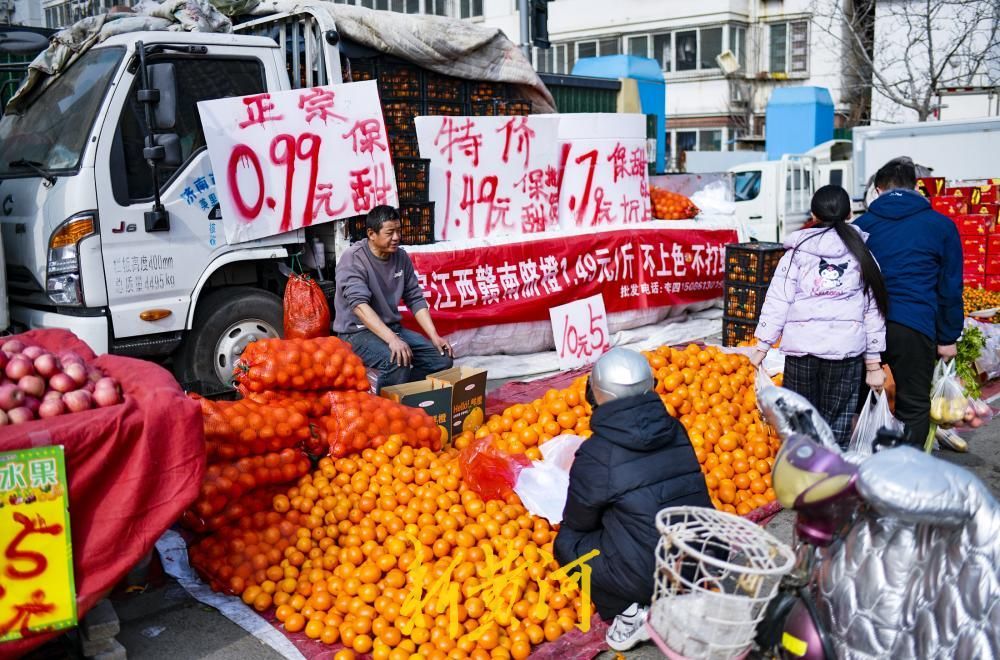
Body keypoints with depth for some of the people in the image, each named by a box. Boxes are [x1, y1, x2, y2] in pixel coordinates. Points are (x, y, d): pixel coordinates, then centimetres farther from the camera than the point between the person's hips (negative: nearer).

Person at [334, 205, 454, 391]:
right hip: (357, 332, -7)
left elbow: (415, 299, 8)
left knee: (442, 357, -9)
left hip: (392, 327, 7)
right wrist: (392, 339, -39)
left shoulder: (401, 257, 4)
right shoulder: (353, 259, -15)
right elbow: (360, 305, -28)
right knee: (398, 362, -34)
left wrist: (435, 336, -5)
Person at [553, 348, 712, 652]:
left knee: (566, 541, 14)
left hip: (649, 577, -6)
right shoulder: (676, 432, 0)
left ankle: (629, 610, 1)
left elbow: (578, 521, 0)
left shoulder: (595, 456, -16)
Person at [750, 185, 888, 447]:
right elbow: (873, 310, 7)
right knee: (837, 427, 6)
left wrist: (762, 346, 3)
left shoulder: (798, 251, 5)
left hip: (801, 346, 0)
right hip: (846, 349, 0)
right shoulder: (861, 254, 7)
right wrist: (873, 363, 11)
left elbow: (777, 302, -1)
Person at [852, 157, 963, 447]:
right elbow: (950, 289, 5)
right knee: (914, 409, 8)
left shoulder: (861, 225, 11)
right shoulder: (941, 226, 6)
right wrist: (948, 337, 11)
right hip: (913, 328, -3)